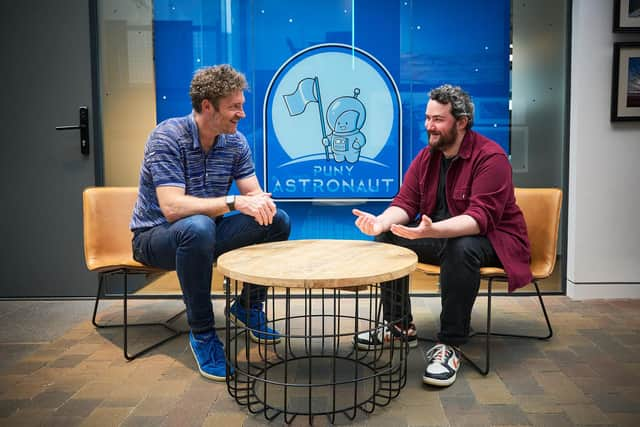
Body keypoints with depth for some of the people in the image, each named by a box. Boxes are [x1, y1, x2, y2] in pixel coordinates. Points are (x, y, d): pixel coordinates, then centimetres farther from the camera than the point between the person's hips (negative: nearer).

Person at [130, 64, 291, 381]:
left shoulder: (235, 142, -2)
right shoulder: (167, 137, -22)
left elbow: (254, 193, -4)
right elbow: (172, 208, -31)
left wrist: (262, 203, -29)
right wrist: (234, 202, -38)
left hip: (206, 231, 6)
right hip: (157, 236, -6)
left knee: (277, 221, -11)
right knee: (197, 228, -40)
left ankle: (248, 306, 8)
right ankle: (201, 332, -21)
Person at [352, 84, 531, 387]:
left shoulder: (490, 157, -18)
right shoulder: (426, 156, 3)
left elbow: (480, 217, -29)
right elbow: (405, 202, -1)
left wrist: (432, 230, -46)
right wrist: (382, 221, -24)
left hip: (491, 238, -7)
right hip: (437, 234, 7)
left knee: (461, 249, -39)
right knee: (386, 239, -9)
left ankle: (450, 344, -25)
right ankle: (400, 325, 3)